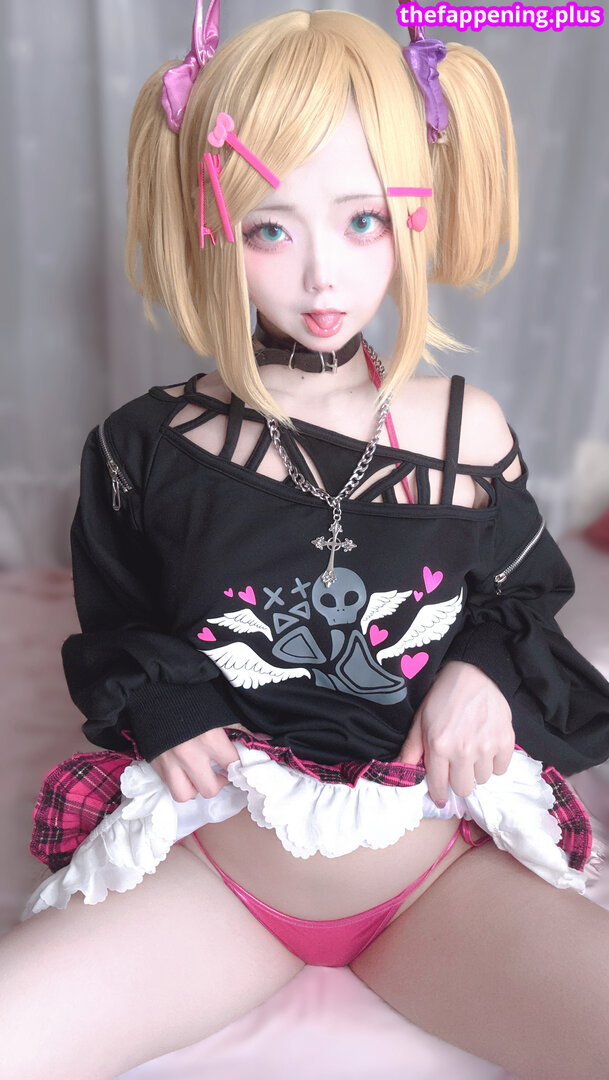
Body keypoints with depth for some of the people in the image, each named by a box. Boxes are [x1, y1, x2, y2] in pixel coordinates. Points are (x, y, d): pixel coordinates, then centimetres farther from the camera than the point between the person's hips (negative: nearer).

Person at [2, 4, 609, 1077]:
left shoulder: (468, 432, -4)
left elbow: (521, 595, 10)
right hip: (218, 861, 0)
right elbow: (114, 631, 8)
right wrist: (159, 709, -11)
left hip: (442, 872, 2)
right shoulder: (149, 445, -5)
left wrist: (487, 670, -10)